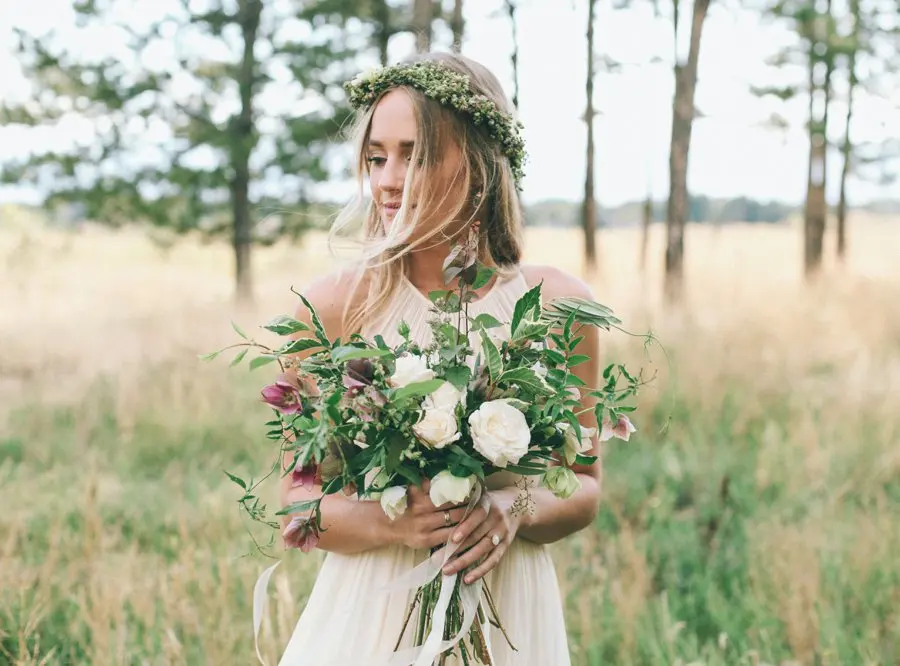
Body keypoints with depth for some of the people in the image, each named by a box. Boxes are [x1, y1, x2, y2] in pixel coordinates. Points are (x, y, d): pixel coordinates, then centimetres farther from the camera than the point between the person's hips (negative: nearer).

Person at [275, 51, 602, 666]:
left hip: (507, 613, 1)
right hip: (369, 612, -1)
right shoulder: (336, 305, -9)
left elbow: (584, 489, 3)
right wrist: (389, 522, -21)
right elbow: (298, 501, -4)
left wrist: (516, 510, -16)